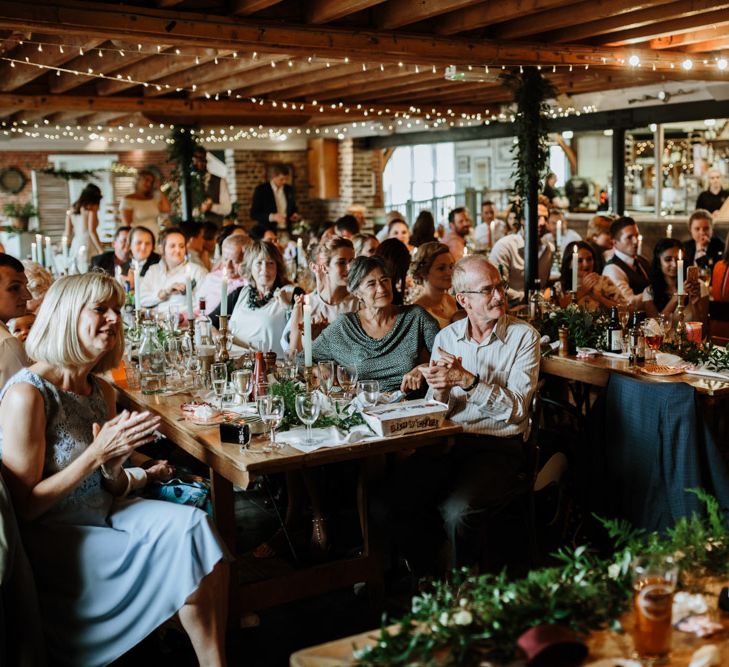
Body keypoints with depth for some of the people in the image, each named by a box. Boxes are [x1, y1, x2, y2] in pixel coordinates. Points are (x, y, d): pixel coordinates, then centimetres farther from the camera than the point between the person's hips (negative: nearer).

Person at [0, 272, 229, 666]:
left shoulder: (102, 391, 6)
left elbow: (115, 491, 12)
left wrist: (114, 465, -12)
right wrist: (96, 454, -23)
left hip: (103, 515, 7)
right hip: (52, 538, -7)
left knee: (192, 524, -18)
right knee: (184, 547, -17)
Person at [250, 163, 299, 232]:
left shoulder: (289, 189, 8)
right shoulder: (261, 190, -6)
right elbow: (254, 214, -9)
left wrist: (295, 215, -2)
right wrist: (272, 217, -22)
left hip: (287, 231, 4)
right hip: (268, 231, -4)